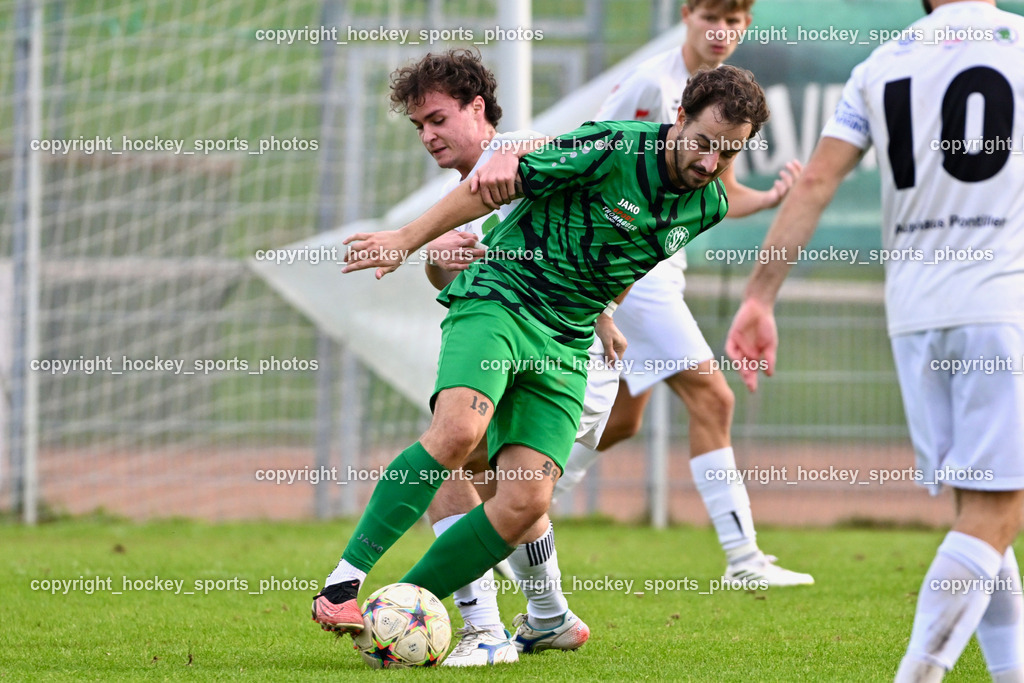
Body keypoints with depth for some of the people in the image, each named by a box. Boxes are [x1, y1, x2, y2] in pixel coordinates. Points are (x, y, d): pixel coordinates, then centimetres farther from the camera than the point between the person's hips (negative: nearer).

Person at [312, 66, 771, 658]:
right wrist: (407, 240, -2)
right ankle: (344, 583, -27)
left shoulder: (708, 206, 4)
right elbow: (499, 182, -5)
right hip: (496, 300, -5)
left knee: (527, 501, -12)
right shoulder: (612, 148, -15)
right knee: (459, 431, -32)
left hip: (565, 346, 6)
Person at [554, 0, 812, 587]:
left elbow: (720, 195, 17)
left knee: (622, 419, 16)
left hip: (662, 268, 9)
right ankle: (743, 559, -14)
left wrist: (772, 198, -1)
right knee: (712, 398, -14)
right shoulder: (652, 83, -15)